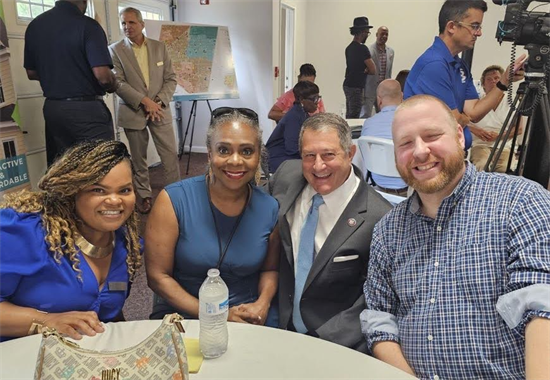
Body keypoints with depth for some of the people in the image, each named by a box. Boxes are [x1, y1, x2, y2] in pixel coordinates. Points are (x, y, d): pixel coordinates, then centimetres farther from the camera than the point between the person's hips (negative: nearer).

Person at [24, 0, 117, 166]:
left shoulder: (34, 26, 8)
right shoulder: (87, 25, -13)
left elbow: (31, 73, 14)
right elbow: (103, 76, -21)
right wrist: (113, 86, 0)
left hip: (51, 108, 7)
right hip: (85, 109, -7)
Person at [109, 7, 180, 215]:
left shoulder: (159, 47, 6)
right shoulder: (115, 50, 0)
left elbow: (171, 79, 4)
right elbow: (118, 83, -9)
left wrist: (158, 102, -10)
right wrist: (144, 101, -19)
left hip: (159, 109, 1)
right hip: (133, 112, -1)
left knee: (170, 154, 0)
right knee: (138, 159, 7)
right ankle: (145, 196, 20)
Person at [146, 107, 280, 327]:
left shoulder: (270, 209, -6)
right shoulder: (173, 200, -13)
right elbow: (158, 275, -10)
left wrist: (263, 303, -11)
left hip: (250, 318, 2)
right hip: (182, 317, -1)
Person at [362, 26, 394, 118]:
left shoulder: (391, 52, 11)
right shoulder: (369, 50, -9)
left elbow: (389, 72, 17)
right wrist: (362, 92, -10)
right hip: (369, 90, -6)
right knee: (365, 116, -5)